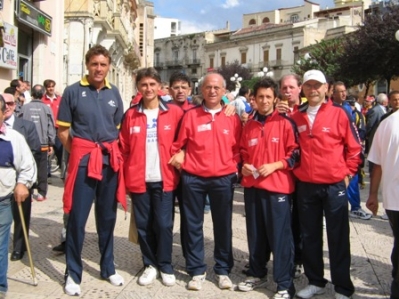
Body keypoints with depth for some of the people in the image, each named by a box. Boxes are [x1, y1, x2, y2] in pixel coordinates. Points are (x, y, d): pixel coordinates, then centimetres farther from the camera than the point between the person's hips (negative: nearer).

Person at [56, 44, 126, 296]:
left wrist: (113, 152, 6)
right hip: (83, 159, -4)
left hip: (110, 159, 4)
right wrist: (77, 153, -3)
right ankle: (73, 273, 12)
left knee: (107, 216, 13)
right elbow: (62, 129, 0)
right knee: (77, 216, -1)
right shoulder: (73, 91, -3)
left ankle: (108, 267, 26)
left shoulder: (114, 93, 8)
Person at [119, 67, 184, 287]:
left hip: (164, 179, -2)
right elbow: (124, 148, 6)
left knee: (164, 224, 2)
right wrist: (125, 176, 1)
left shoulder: (175, 112, -1)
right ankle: (150, 265, 25)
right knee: (143, 225, 9)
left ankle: (165, 266, 19)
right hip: (138, 180, 2)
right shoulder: (130, 115, 4)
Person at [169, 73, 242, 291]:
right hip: (193, 178, 0)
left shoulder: (232, 117, 3)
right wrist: (180, 156, -6)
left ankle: (223, 270, 25)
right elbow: (180, 144, 8)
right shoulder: (190, 115, 1)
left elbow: (238, 147, 7)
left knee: (223, 226, 10)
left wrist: (234, 166, -3)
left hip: (223, 179, 1)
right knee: (193, 225, 7)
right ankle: (197, 271, 20)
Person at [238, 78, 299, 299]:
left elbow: (295, 154, -3)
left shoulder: (285, 123, -3)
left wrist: (275, 165, -15)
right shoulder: (248, 126, 10)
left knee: (280, 236, -1)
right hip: (252, 186, 5)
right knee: (255, 234, 14)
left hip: (278, 187, -5)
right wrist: (244, 166, 0)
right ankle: (256, 274, 30)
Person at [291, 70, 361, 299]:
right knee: (310, 236, 12)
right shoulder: (295, 117, 5)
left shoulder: (339, 113, -4)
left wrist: (348, 173, -1)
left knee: (338, 238, 4)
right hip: (305, 186, 4)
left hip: (334, 186, -3)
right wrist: (295, 170, 6)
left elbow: (354, 147, 1)